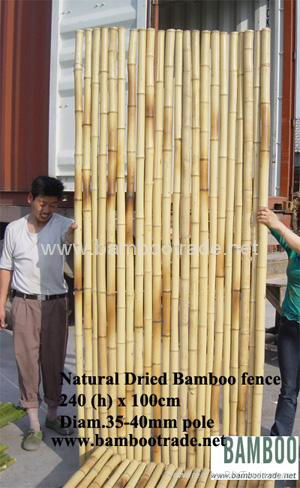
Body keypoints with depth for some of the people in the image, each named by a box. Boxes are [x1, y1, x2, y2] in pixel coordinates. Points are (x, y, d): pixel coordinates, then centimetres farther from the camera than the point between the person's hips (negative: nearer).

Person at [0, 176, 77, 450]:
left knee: (54, 361, 10)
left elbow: (71, 233, -28)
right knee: (27, 361, 2)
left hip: (56, 303, 0)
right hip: (25, 303, 0)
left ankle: (53, 415, 29)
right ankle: (34, 427, 14)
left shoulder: (61, 225, -3)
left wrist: (77, 231, -52)